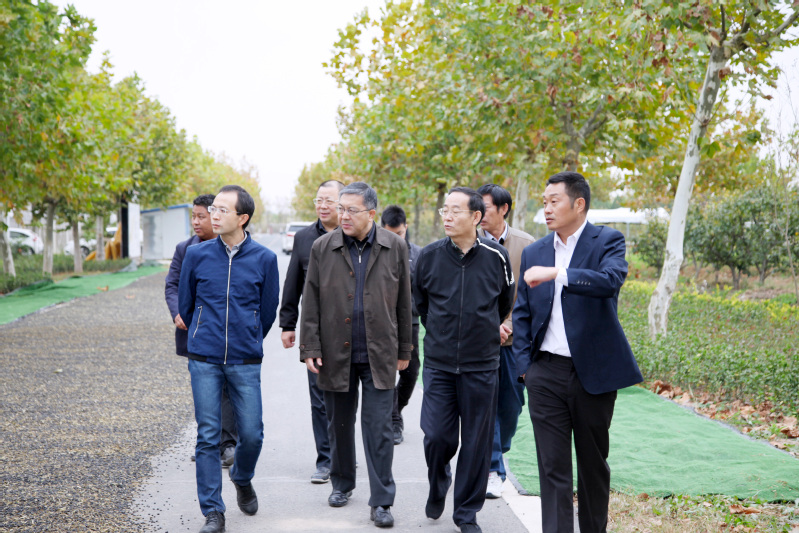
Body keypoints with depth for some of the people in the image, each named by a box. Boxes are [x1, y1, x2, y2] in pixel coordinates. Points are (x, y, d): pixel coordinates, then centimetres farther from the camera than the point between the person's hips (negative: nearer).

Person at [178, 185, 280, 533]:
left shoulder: (264, 259, -2)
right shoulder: (197, 255, 0)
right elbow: (185, 304, 13)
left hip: (245, 361, 0)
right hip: (204, 361, 0)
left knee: (251, 434, 2)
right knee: (207, 436, 1)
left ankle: (242, 479, 35)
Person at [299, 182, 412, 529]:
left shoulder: (395, 248, 0)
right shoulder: (322, 248, 0)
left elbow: (403, 303, 6)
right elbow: (311, 303, 1)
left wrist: (404, 350, 7)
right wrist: (310, 349, -4)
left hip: (379, 355, -1)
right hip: (336, 354, 1)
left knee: (379, 429, -2)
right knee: (339, 425, 14)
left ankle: (381, 501, 6)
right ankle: (341, 484, 34)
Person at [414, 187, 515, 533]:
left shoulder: (496, 257, -3)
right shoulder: (430, 256, -1)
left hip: (481, 365, 0)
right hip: (438, 365, 0)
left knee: (476, 442, 5)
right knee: (437, 436, -3)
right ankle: (438, 486, 28)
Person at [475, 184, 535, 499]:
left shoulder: (526, 245, 2)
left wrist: (511, 325, -5)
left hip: (515, 339, 2)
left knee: (512, 403, 10)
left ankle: (500, 452, 33)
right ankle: (494, 470, 7)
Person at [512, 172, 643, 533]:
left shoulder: (608, 241, -2)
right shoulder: (533, 253, 10)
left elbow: (611, 279, -24)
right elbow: (522, 314, 14)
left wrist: (556, 273, -31)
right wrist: (524, 365, 4)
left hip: (593, 372, -2)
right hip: (546, 373, 3)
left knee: (593, 465, 11)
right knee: (552, 467, 1)